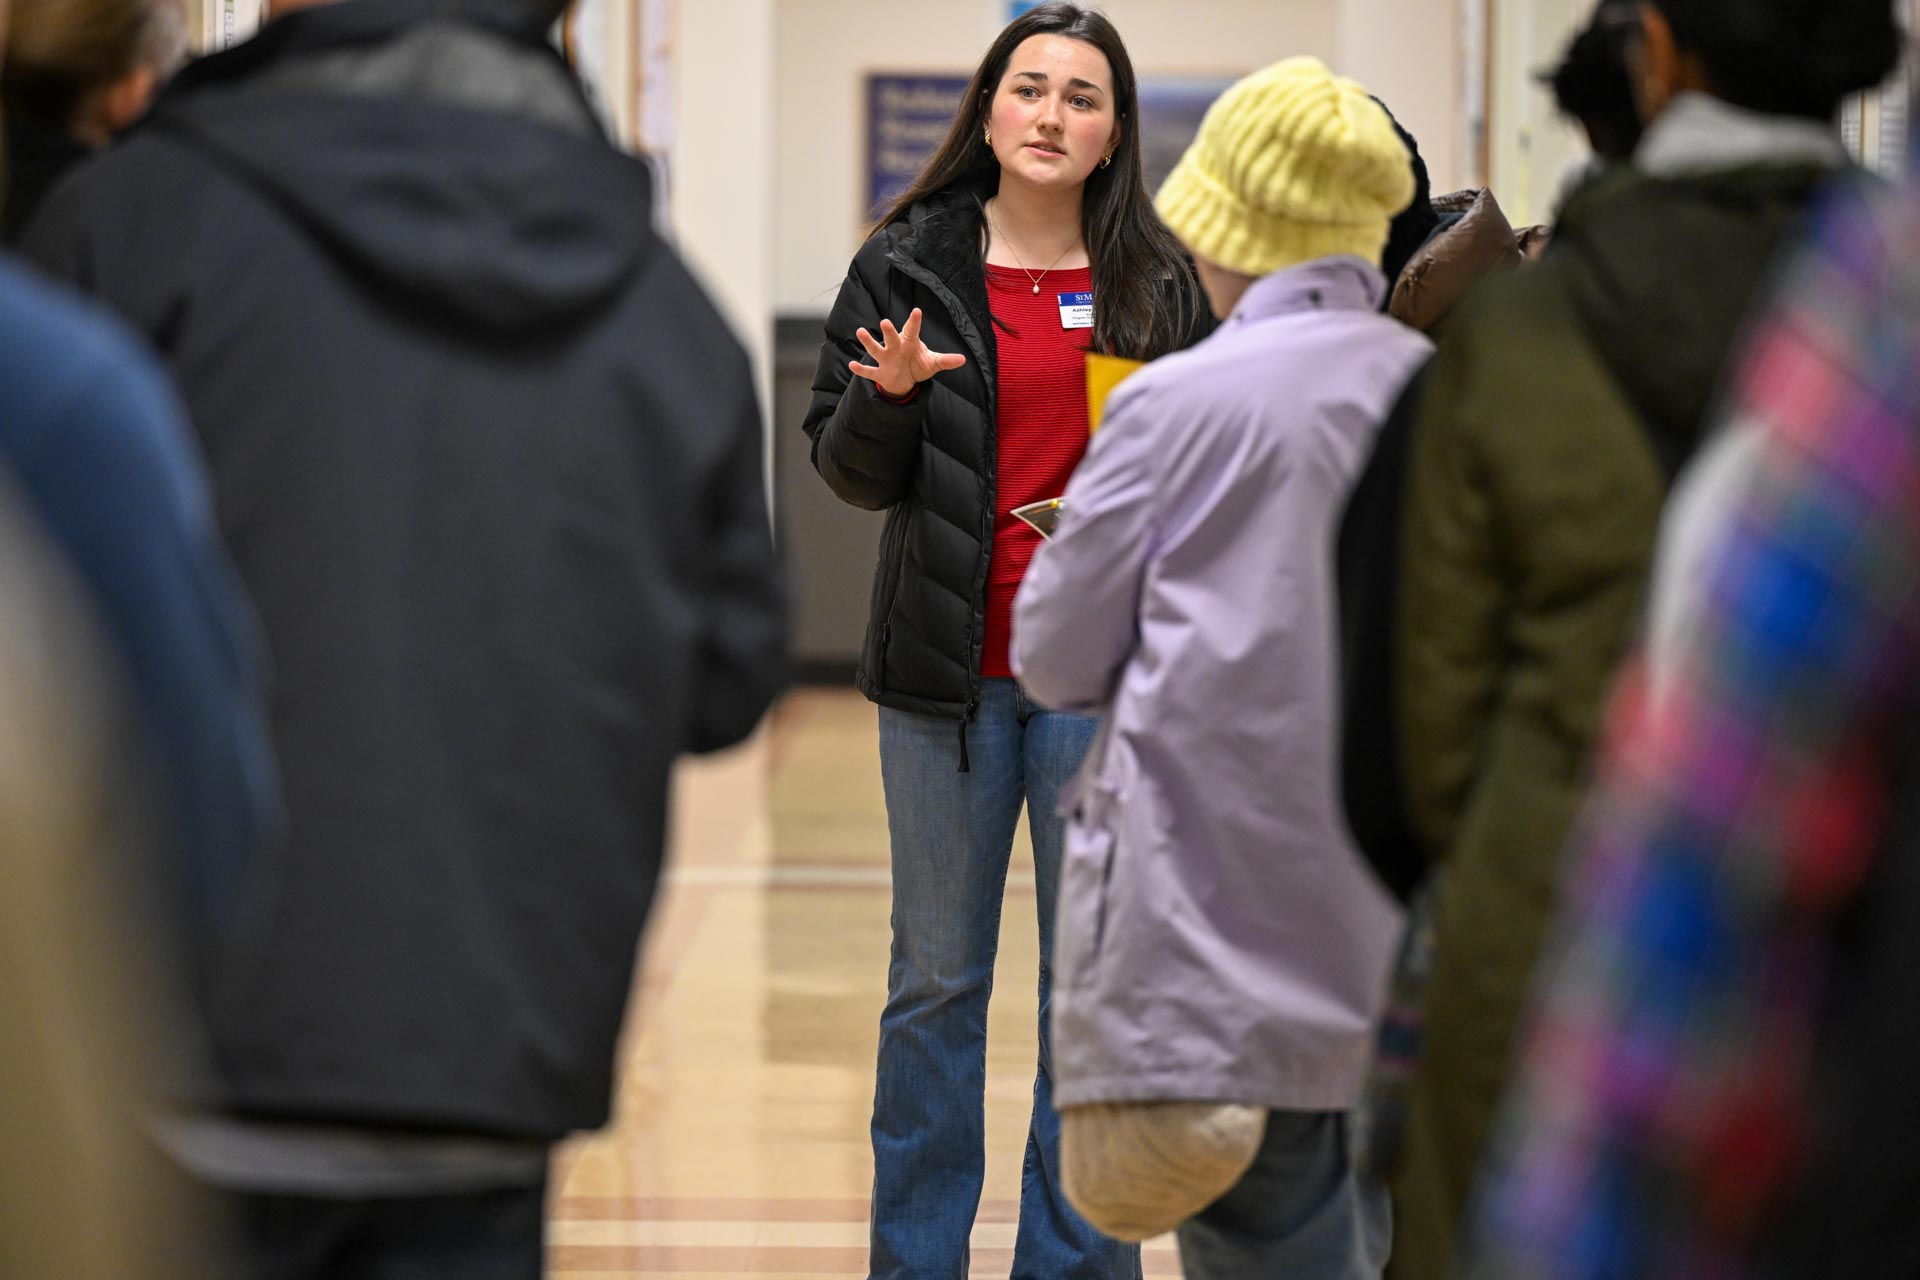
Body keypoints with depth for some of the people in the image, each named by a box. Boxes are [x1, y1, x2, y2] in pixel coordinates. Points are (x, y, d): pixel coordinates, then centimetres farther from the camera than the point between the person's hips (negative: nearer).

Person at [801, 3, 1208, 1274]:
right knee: (937, 986, 8)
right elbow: (848, 468, 3)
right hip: (950, 668, 0)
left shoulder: (1158, 284, 4)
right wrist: (889, 398, -17)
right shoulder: (908, 263, 3)